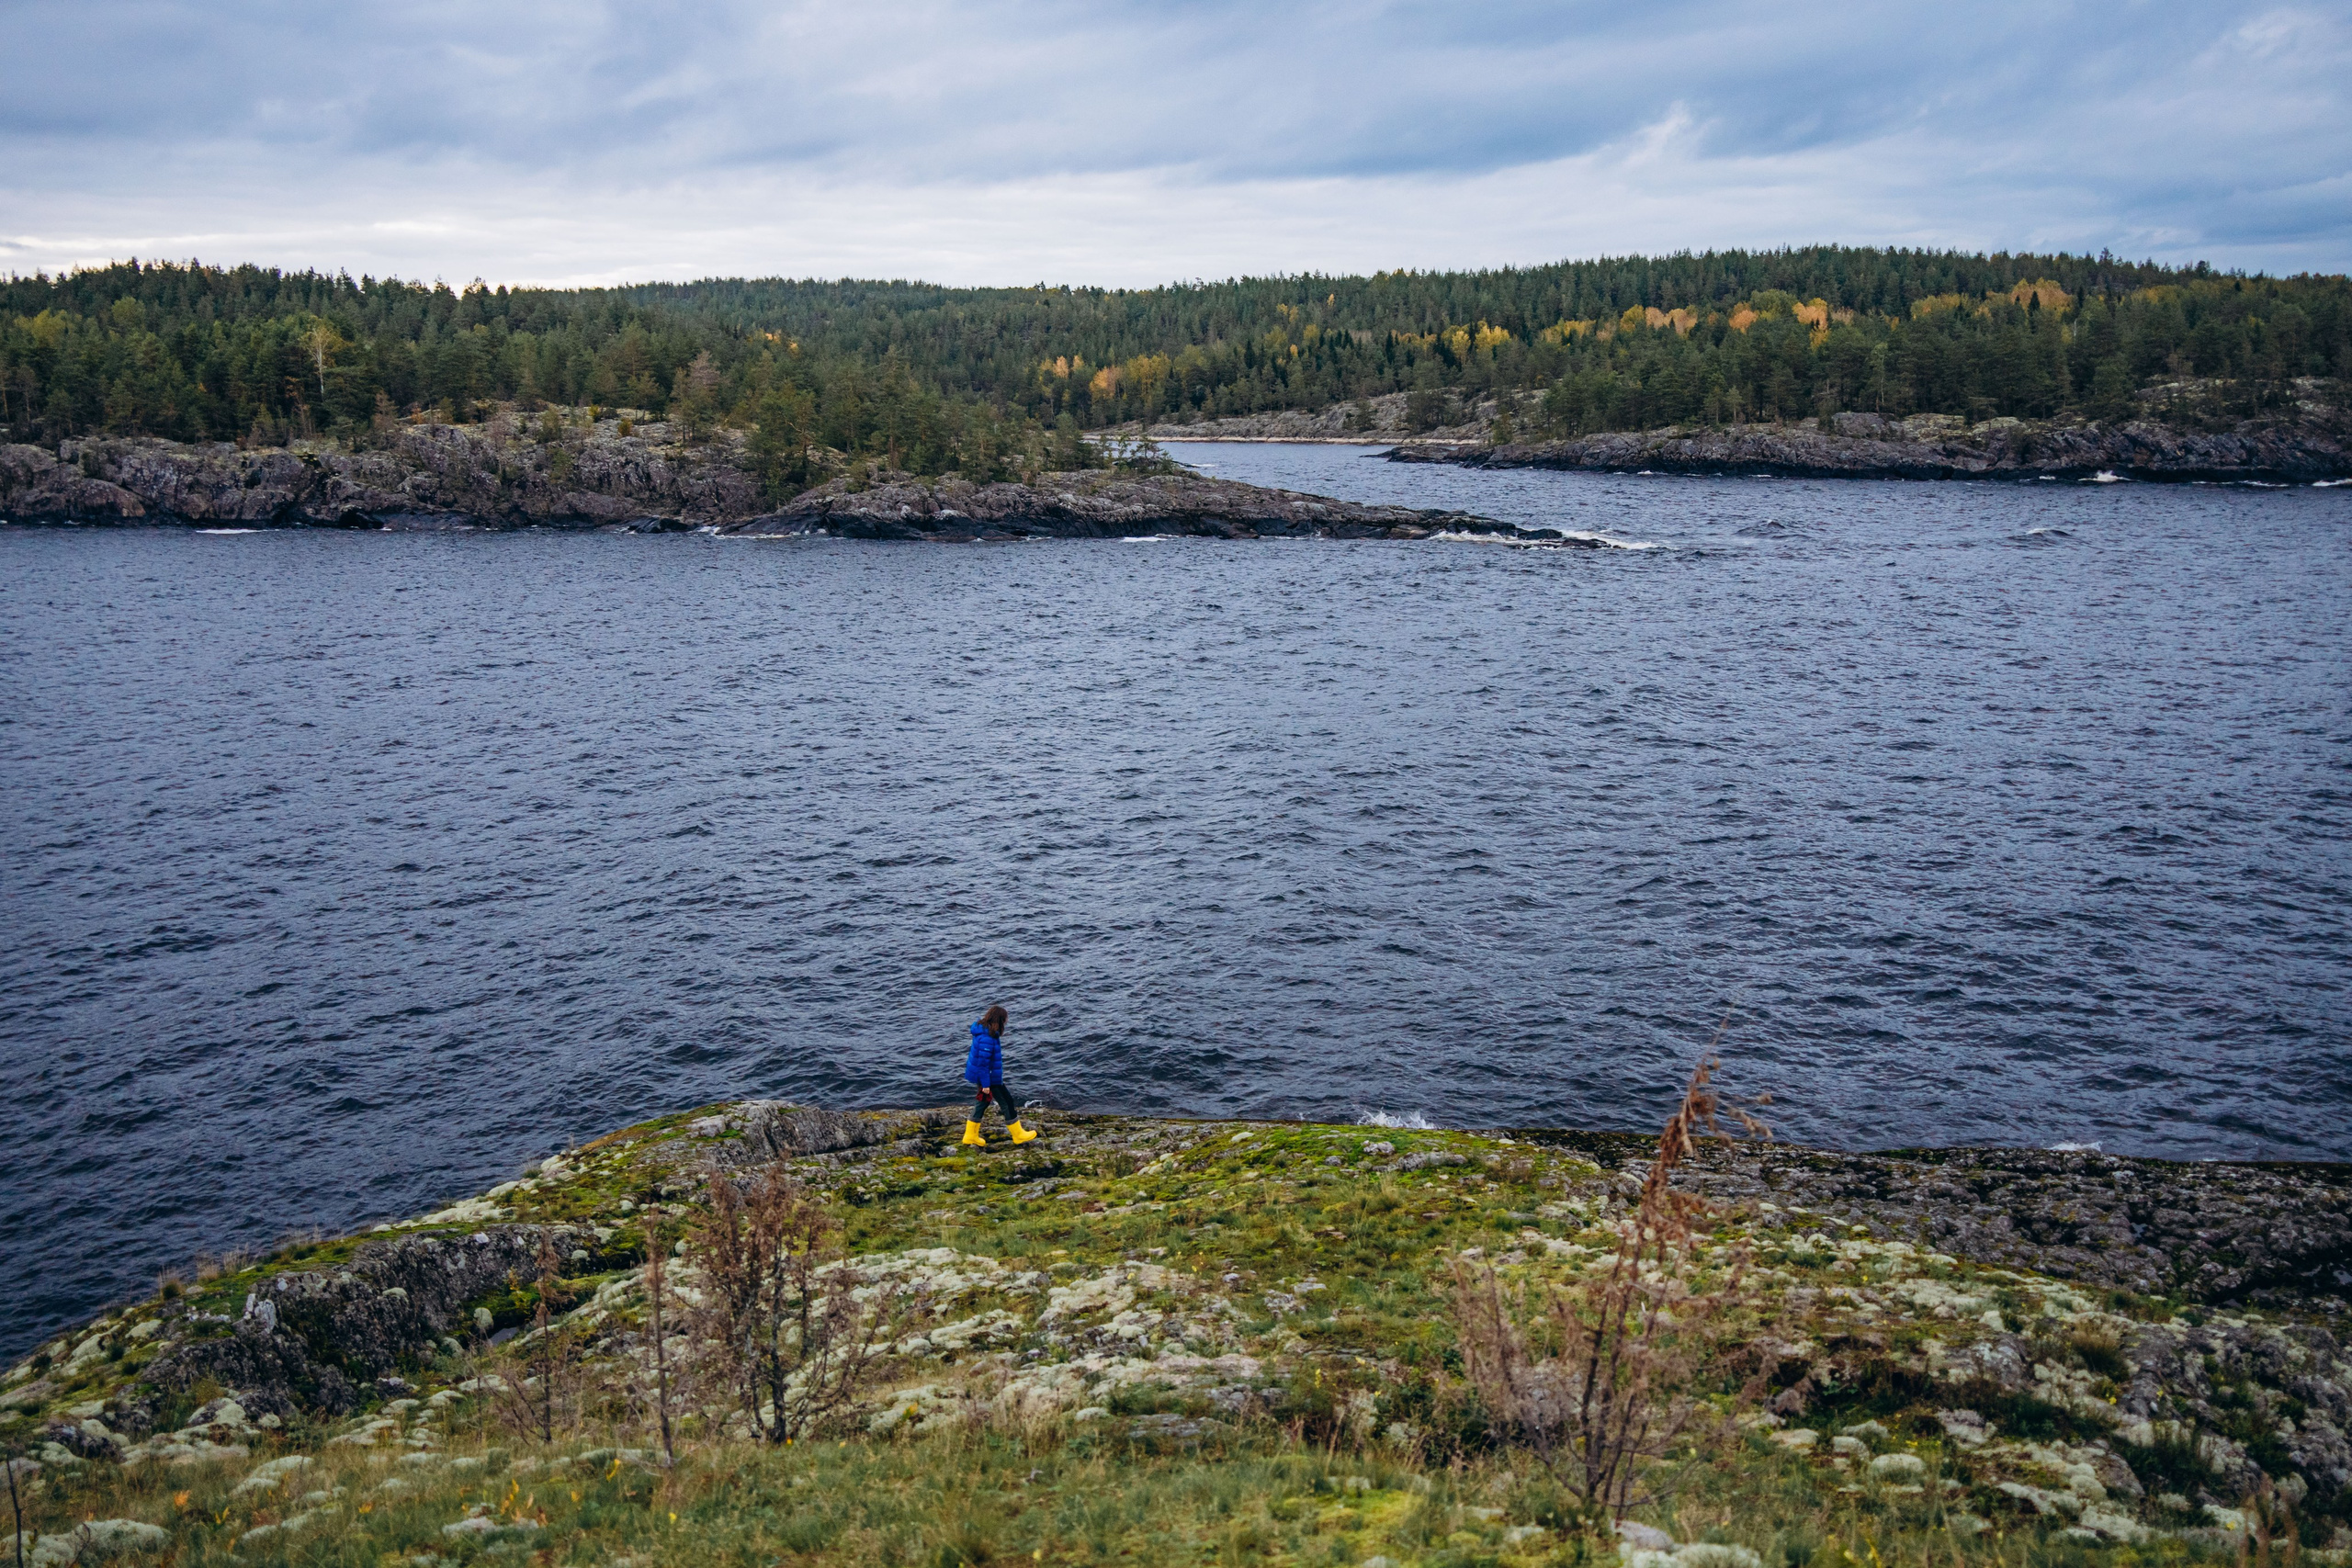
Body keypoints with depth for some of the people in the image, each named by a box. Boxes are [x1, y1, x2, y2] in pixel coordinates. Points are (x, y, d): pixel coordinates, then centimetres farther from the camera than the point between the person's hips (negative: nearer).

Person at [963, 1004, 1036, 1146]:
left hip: (979, 1074, 10)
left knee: (983, 1101, 22)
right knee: (1007, 1102, 5)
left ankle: (971, 1135, 27)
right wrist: (986, 1084, -21)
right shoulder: (987, 1038, -30)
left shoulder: (983, 1030, 1)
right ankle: (1018, 1134, 18)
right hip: (988, 1077, -10)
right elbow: (983, 1063, -27)